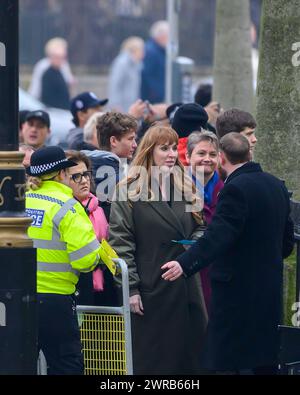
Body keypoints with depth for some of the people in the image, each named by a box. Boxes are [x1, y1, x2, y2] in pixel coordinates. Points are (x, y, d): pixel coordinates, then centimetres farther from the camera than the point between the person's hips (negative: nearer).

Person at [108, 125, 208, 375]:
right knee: (151, 362, -1)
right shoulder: (129, 191, -3)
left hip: (186, 287, 5)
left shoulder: (185, 189, 15)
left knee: (190, 358, 4)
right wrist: (131, 288, -13)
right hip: (151, 291, -5)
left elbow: (199, 227, 24)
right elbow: (120, 243, -7)